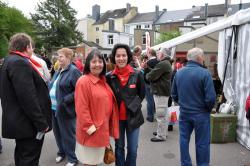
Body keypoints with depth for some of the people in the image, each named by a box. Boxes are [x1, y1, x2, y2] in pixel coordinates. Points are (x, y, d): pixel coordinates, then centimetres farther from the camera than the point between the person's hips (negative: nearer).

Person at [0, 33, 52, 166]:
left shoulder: (11, 61, 13)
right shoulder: (19, 63, -20)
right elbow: (27, 97, -27)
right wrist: (41, 123, -21)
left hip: (20, 122, 11)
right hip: (29, 124, -11)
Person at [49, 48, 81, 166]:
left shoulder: (74, 71, -14)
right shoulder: (59, 71, 13)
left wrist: (65, 100, -23)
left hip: (64, 110, -8)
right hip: (54, 108, 8)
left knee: (68, 135, 5)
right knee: (57, 132, 20)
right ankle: (61, 152, 42)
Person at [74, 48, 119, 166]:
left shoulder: (103, 81, 8)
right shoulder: (83, 82, -18)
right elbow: (81, 108, -21)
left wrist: (109, 125, 15)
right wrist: (89, 127, -20)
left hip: (103, 129, 8)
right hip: (91, 131, -7)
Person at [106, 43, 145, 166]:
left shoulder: (137, 74, -8)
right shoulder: (109, 77, -8)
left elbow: (142, 94, 4)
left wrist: (133, 106, -2)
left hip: (133, 117, 0)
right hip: (117, 118, 1)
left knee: (132, 149, 12)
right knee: (119, 147, 18)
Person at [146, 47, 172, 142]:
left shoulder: (162, 64, -19)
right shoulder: (167, 63, 17)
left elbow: (150, 76, -21)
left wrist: (147, 75, 0)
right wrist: (150, 75, -2)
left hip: (160, 92, -11)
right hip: (164, 91, 11)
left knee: (160, 114, -3)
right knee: (164, 113, 19)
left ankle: (161, 136, 6)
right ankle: (163, 132, 32)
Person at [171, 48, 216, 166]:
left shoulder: (179, 73, -1)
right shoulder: (204, 73, -17)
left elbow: (174, 94, 7)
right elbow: (211, 97, -18)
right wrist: (208, 109, 0)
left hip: (184, 113, 5)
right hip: (200, 114, -4)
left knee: (184, 140, 16)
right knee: (202, 143, 10)